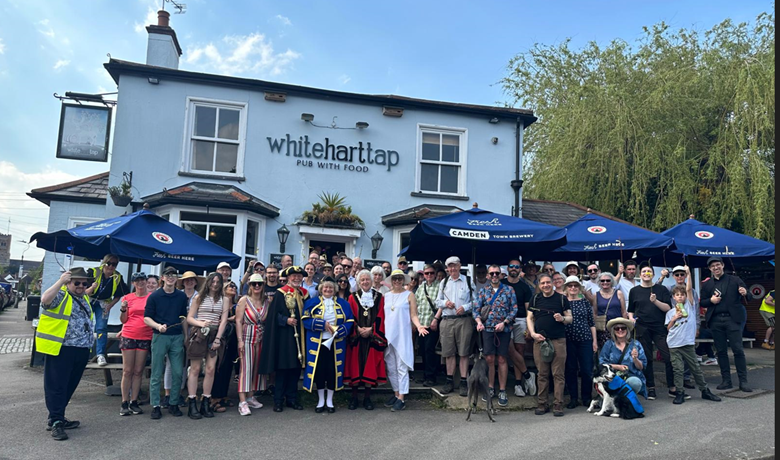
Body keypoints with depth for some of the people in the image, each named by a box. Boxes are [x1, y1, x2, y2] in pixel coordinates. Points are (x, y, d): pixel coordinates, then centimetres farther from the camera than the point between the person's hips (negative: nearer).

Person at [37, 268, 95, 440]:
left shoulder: (85, 299, 19)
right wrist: (61, 281, -25)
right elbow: (45, 300, -28)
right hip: (60, 350, -8)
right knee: (56, 386, -2)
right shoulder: (60, 295, -5)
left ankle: (58, 418, 27)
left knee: (70, 386, 15)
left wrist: (91, 338, 20)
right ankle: (56, 422, 4)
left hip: (81, 351, 8)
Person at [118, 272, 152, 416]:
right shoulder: (127, 298, 6)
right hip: (129, 337, 0)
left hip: (145, 338, 0)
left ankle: (134, 402, 11)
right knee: (127, 371, 2)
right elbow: (123, 320, 8)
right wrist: (123, 309, -9)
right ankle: (124, 403, 7)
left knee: (138, 371, 4)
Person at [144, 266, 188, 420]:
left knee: (177, 372, 4)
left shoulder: (182, 296, 8)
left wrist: (186, 336, 13)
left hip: (177, 337, 3)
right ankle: (155, 406, 12)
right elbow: (147, 318, -2)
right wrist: (158, 326, -19)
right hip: (159, 337, -2)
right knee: (157, 374, 2)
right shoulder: (154, 296, 0)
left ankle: (173, 404, 16)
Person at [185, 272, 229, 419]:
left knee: (210, 369, -2)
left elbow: (224, 320, 2)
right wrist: (201, 323, -13)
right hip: (198, 334, -1)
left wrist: (218, 338, -7)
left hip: (215, 335, 1)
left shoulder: (224, 300, 10)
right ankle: (192, 405, 2)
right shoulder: (199, 298, 9)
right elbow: (189, 318, 6)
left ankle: (205, 403, 6)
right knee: (195, 369, -1)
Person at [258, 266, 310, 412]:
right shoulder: (280, 293, -2)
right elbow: (274, 314, -6)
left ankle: (292, 398, 19)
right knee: (282, 367, -1)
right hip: (284, 335, -5)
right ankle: (278, 400, 9)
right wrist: (286, 320, -19)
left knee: (296, 366, 8)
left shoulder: (305, 294, 12)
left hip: (299, 335, 5)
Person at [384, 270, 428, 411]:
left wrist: (418, 326, -21)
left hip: (402, 335, -4)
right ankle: (396, 394, 23)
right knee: (390, 367, 10)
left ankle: (401, 399, 1)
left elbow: (413, 315, -4)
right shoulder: (386, 296, 11)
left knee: (402, 367, -3)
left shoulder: (409, 295, 0)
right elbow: (382, 315, 13)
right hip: (388, 335, 5)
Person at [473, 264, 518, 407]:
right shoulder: (482, 291, 7)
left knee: (502, 360, 4)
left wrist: (504, 323, -13)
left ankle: (502, 391, 11)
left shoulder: (509, 290, 3)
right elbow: (475, 308, 2)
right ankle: (490, 388, 17)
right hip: (487, 329, 1)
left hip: (504, 329, -1)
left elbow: (514, 309, -2)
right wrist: (479, 322, -16)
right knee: (489, 359, 3)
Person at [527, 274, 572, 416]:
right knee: (542, 374, 6)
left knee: (558, 374, -1)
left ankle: (558, 405, 5)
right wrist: (533, 333, -2)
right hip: (539, 340, 2)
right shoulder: (535, 298, 11)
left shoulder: (561, 298, 6)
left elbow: (570, 318, 8)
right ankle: (541, 405, 13)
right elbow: (529, 318, 12)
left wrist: (562, 318, -14)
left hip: (558, 340, -2)